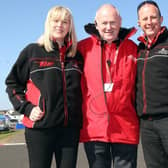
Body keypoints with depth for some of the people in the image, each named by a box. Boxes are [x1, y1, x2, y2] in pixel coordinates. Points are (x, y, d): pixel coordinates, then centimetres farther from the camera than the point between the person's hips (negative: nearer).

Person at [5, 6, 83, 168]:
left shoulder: (77, 56, 12)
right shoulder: (32, 51, 3)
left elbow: (83, 88, 21)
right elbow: (12, 83, 6)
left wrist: (80, 113, 7)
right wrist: (26, 108, -6)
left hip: (70, 128, 3)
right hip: (40, 127, -3)